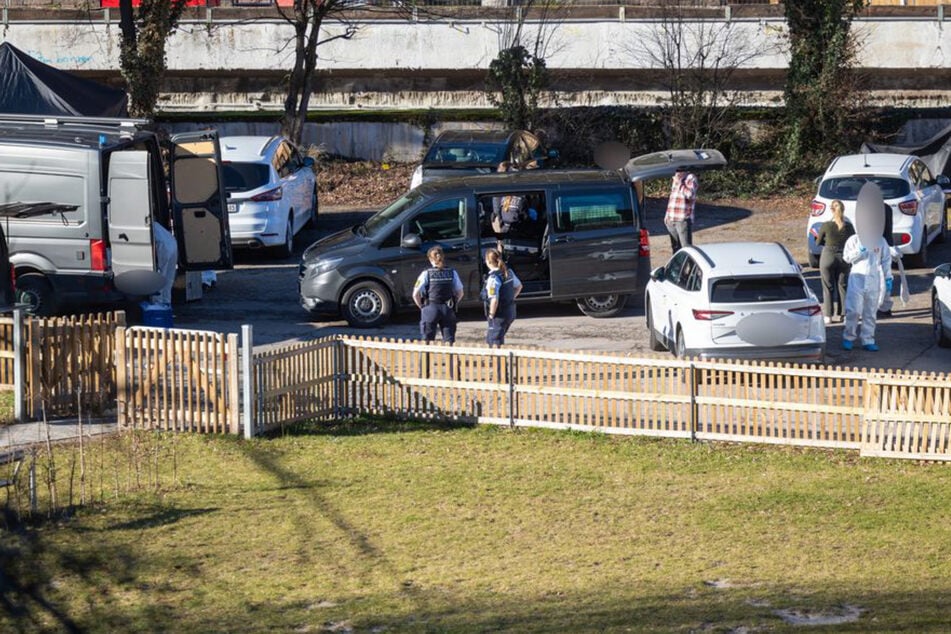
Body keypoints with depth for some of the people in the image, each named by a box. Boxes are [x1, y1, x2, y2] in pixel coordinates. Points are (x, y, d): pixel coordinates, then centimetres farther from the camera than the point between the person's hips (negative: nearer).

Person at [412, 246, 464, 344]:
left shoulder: (426, 274, -6)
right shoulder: (452, 273, 0)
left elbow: (416, 294, -7)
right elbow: (460, 293, 5)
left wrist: (422, 306, 7)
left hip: (430, 309, -2)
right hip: (448, 310, 2)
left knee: (427, 340, 6)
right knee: (449, 340, 7)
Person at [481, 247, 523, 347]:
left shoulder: (493, 278, -22)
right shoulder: (508, 272, 4)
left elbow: (494, 300, -26)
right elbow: (519, 286, 21)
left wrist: (491, 315, -13)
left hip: (499, 315, -9)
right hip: (510, 312, 9)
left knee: (494, 343, -1)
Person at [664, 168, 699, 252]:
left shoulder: (691, 179, -5)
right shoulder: (675, 179, 18)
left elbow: (690, 195, -22)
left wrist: (679, 183, -13)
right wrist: (667, 215, 24)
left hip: (683, 220, -8)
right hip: (671, 220, 8)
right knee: (676, 248, 13)